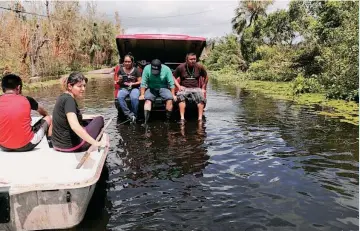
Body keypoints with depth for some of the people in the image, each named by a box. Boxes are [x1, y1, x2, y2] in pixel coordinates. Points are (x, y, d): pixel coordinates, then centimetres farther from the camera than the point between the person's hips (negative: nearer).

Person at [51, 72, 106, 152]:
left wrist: (88, 116, 20)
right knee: (99, 120, 6)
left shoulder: (63, 97, 6)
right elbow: (75, 126, -34)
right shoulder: (69, 99, -22)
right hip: (70, 145, -9)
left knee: (89, 121, 25)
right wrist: (95, 143, -34)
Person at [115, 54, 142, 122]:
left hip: (134, 88, -2)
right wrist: (119, 81, -8)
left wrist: (132, 84, -14)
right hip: (123, 88, 2)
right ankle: (129, 114, -31)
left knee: (134, 98, -37)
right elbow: (118, 82, 15)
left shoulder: (136, 70, 3)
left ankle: (134, 115, -17)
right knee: (119, 97, -34)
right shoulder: (121, 70, 9)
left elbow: (140, 81, 3)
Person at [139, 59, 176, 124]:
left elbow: (171, 83, -7)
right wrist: (142, 94, -12)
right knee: (147, 98, -29)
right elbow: (143, 83, -8)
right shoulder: (147, 68, -11)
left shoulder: (166, 69, -11)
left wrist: (173, 95, -9)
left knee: (170, 98, -28)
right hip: (151, 88, 0)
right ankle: (146, 121, -35)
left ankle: (168, 119, -19)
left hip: (163, 88, 0)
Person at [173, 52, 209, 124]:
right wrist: (179, 86, -3)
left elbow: (206, 77, 18)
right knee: (181, 96, -34)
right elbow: (174, 77, 10)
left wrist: (203, 88, 11)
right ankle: (182, 118, -36)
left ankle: (200, 118, -31)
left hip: (196, 88, 1)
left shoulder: (199, 67, 6)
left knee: (201, 96, -31)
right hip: (184, 88, -1)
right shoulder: (181, 67, 2)